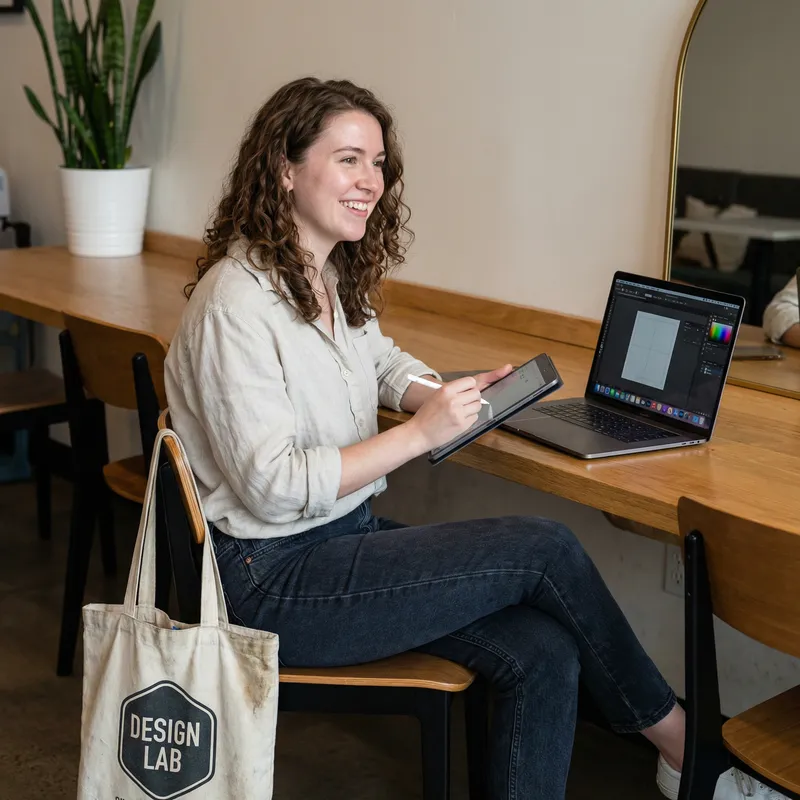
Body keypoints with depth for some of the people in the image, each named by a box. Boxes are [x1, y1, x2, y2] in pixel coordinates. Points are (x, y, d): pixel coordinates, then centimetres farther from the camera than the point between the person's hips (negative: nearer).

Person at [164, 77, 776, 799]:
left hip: (348, 535, 8)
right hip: (271, 582, -8)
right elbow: (270, 487, -21)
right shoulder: (237, 299, -18)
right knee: (544, 549, -13)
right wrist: (422, 432, -23)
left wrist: (450, 395, 7)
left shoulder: (335, 278, 9)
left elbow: (382, 360, 29)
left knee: (543, 652, -12)